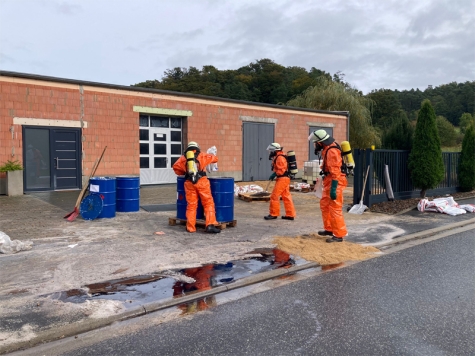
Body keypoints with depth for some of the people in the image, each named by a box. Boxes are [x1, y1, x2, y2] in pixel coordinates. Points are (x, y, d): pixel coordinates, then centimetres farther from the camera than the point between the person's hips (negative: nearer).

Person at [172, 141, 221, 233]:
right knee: (208, 203, 2)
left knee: (191, 205, 8)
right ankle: (210, 225, -6)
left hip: (189, 183, 2)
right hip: (201, 181, -2)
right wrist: (207, 157, 43)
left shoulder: (183, 157, 17)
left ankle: (190, 228, 9)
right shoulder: (202, 155, 16)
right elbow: (215, 158, 23)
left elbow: (176, 166, 6)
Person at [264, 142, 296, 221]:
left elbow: (282, 169, -22)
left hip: (282, 179, -11)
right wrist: (274, 175, 11)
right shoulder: (277, 158, 18)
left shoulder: (280, 158, -15)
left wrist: (274, 174, -17)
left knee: (274, 196, -6)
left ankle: (273, 214, 2)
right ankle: (290, 214, 14)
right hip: (285, 179, 11)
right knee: (286, 197, 11)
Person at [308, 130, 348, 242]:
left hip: (334, 182, -11)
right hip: (329, 181, 11)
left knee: (335, 209, -6)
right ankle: (329, 229, 28)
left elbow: (335, 172, -24)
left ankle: (339, 235, 2)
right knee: (324, 205, 17)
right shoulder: (327, 148, 10)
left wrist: (333, 188, -25)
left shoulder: (332, 151, -21)